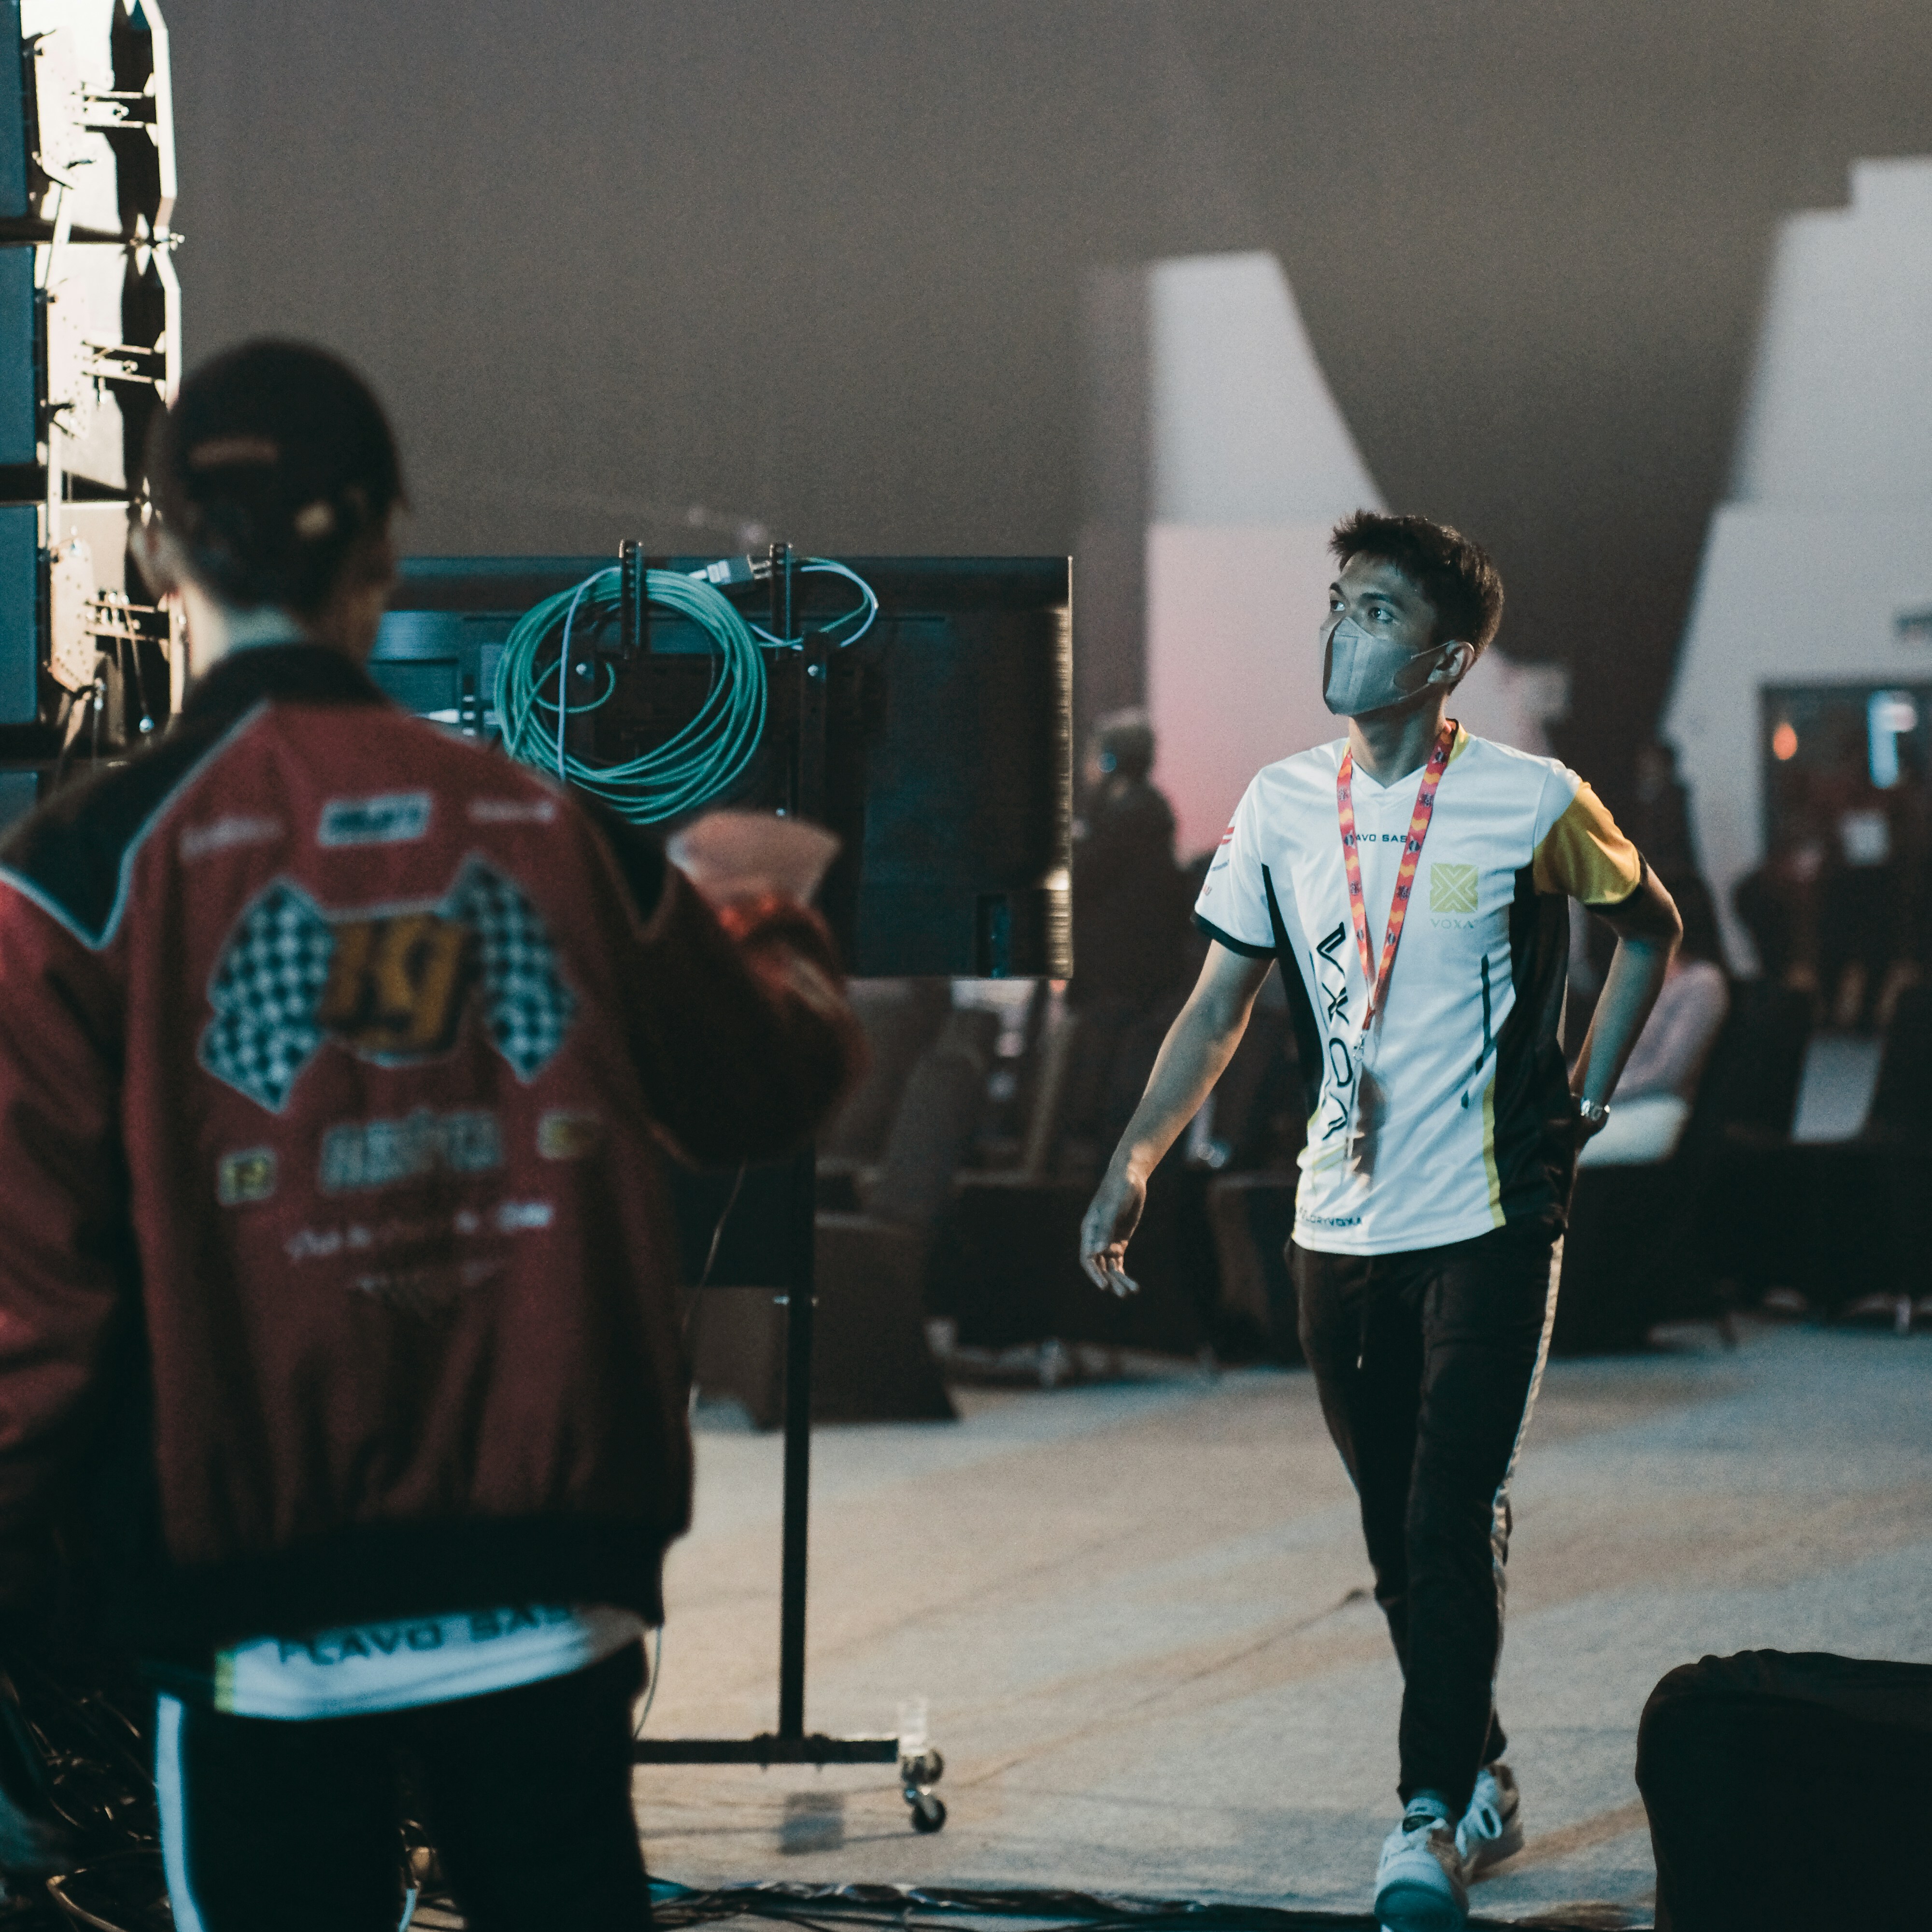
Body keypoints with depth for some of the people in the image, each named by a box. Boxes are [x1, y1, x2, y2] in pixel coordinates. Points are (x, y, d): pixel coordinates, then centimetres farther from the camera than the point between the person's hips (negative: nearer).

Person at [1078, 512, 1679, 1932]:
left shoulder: (1532, 804, -8)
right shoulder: (1283, 807, 2)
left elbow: (1650, 927, 9)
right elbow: (1221, 1006, 7)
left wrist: (1584, 1106, 3)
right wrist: (1136, 1162, -3)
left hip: (1488, 1225, -4)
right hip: (1342, 1228, 4)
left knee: (1453, 1521, -11)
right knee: (1397, 1533, 12)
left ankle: (1433, 1818, -5)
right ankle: (1482, 1778, 27)